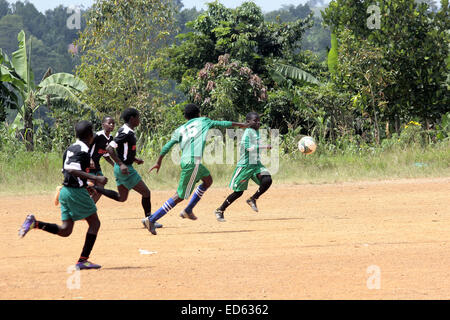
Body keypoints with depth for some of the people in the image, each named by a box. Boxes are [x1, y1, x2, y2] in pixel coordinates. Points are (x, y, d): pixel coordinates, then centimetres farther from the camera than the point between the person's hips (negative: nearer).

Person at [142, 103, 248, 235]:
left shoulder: (180, 130, 17)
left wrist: (159, 162, 16)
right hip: (193, 162, -7)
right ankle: (151, 219, -11)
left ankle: (188, 210, 25)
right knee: (180, 196, -5)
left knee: (208, 180, 28)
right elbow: (221, 124, 19)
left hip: (185, 161, 7)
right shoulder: (202, 121, 9)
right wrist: (238, 124, 33)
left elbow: (167, 146, 9)